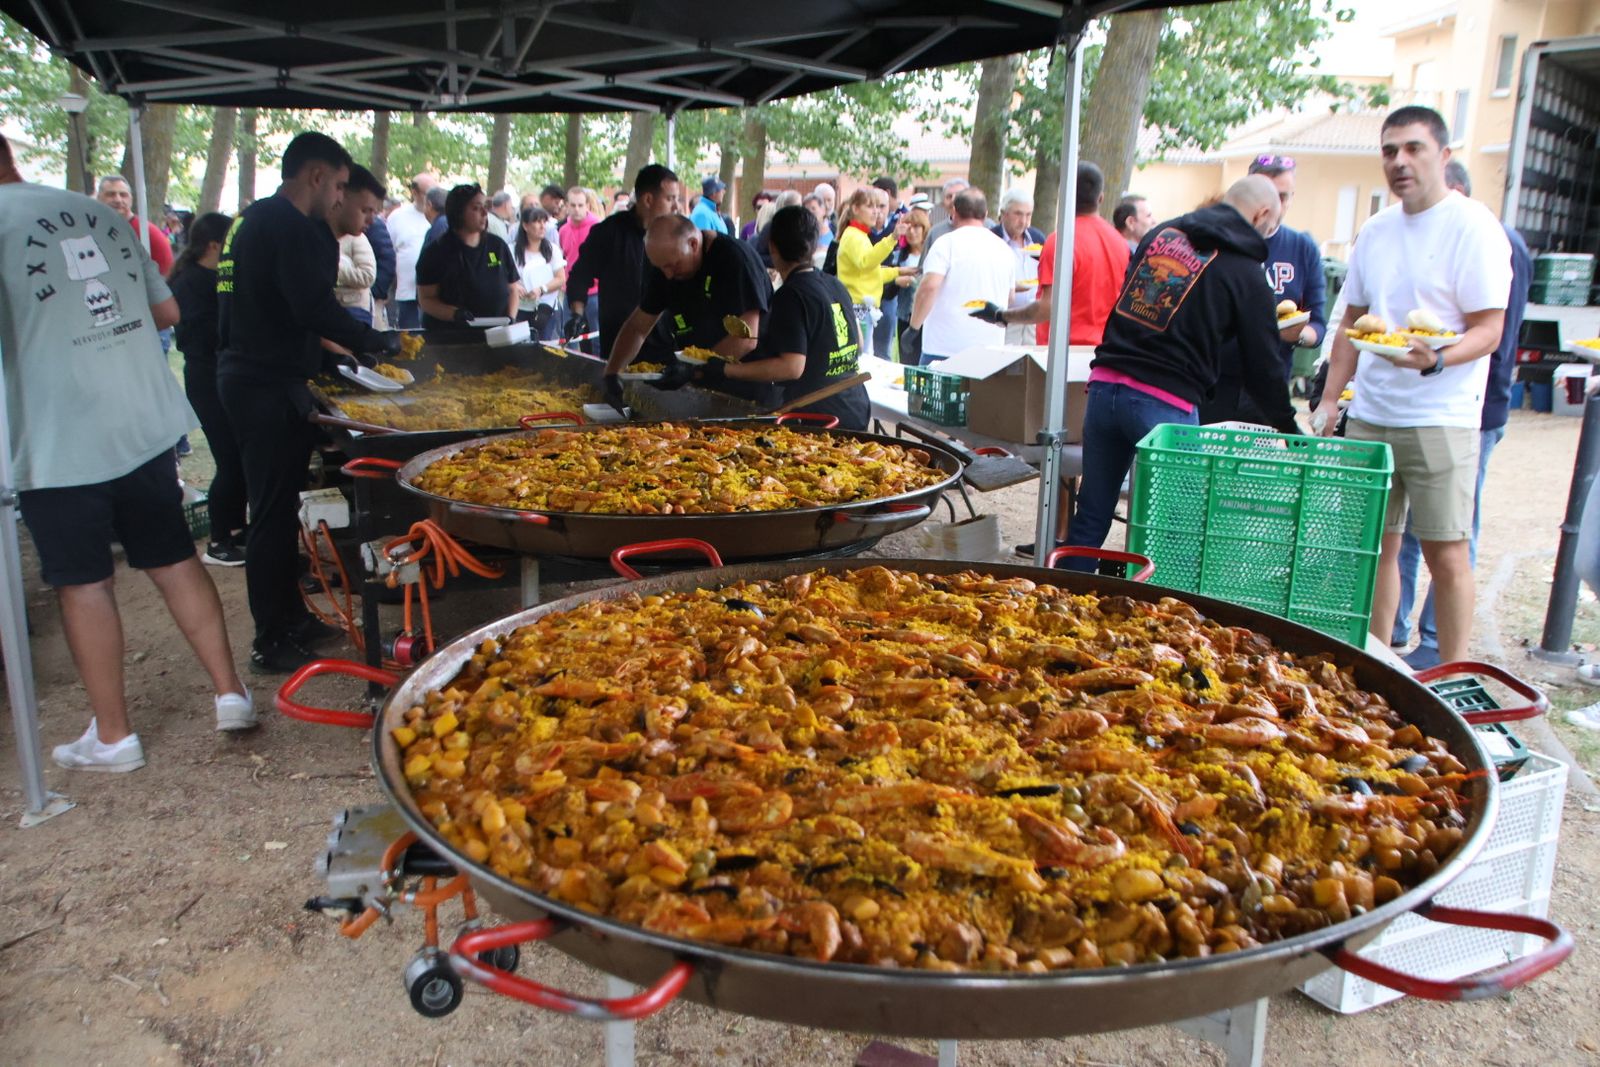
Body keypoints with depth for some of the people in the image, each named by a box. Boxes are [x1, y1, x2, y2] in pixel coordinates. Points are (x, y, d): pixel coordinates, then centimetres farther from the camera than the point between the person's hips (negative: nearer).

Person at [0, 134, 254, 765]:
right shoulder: (99, 215, 9)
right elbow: (167, 312, 16)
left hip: (59, 445, -5)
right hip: (147, 425, 6)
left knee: (83, 585, 6)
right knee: (174, 560, 15)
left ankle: (112, 736, 16)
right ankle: (230, 693, 20)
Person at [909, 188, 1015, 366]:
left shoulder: (947, 243, -6)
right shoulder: (1005, 249, 11)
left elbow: (929, 287, -18)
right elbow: (1010, 297, 22)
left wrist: (914, 326, -10)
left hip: (944, 346, -4)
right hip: (990, 346, 5)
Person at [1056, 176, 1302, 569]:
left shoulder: (1162, 232, 14)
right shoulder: (1245, 272, 0)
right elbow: (1262, 363, 5)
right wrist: (1288, 424, 17)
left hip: (1105, 385, 5)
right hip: (1165, 403, -5)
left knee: (1091, 514, 13)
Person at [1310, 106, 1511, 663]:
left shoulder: (1474, 227, -7)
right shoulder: (1375, 230, 12)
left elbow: (1489, 330, -11)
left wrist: (1436, 359, -30)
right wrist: (1329, 400, 11)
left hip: (1440, 420, -6)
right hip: (1368, 415, 6)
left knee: (1446, 552, -2)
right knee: (1376, 544, 10)